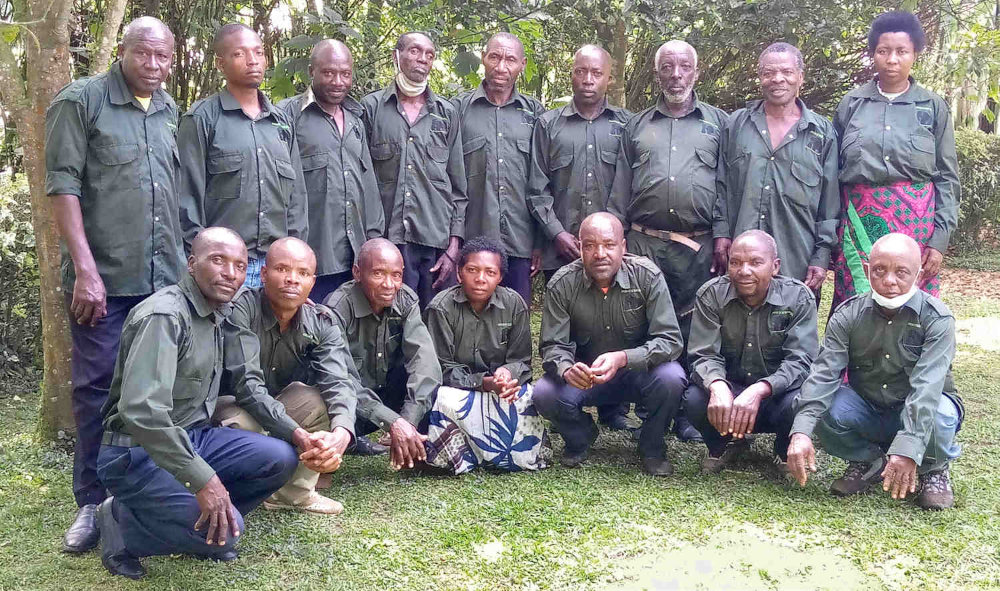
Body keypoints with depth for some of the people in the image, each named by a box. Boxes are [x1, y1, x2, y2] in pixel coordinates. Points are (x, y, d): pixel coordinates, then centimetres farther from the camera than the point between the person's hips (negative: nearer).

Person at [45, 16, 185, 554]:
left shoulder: (169, 112, 13)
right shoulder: (81, 101, -3)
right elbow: (62, 185, -8)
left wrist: (185, 260, 14)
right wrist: (85, 269, -15)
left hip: (165, 277, 5)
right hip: (104, 278, -4)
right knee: (97, 388, 1)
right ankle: (93, 503, 12)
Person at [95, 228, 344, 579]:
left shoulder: (218, 317, 8)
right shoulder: (164, 315, -21)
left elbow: (246, 389, 12)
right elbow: (140, 410, -33)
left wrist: (298, 435, -3)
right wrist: (202, 479, -33)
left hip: (192, 437, 9)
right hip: (138, 452, -9)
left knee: (281, 458, -5)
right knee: (226, 528, -22)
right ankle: (124, 524, -1)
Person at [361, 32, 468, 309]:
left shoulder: (447, 114, 13)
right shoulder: (371, 107, 7)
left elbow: (458, 186, 11)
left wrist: (454, 244, 2)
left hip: (437, 242, 2)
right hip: (387, 239, -2)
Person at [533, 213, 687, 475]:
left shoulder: (647, 275, -18)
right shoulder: (562, 284, -13)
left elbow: (670, 340, -22)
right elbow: (553, 346, -12)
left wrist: (623, 358, -40)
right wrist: (567, 369, -37)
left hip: (639, 372, -1)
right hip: (585, 376, 1)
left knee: (671, 378, -33)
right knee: (545, 394, -27)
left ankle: (651, 446, 0)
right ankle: (580, 437, 10)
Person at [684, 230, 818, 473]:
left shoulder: (799, 297, -13)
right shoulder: (711, 295, -9)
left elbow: (799, 361, -20)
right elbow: (704, 355, -14)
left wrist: (759, 390, -40)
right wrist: (717, 386, -39)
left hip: (777, 391, -1)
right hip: (727, 391, 1)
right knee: (695, 400, -31)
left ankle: (786, 453, 4)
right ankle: (724, 445, 7)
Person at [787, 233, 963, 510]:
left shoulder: (936, 319, -19)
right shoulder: (848, 314, -12)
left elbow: (926, 387, -30)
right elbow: (824, 373, -23)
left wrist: (907, 449, -44)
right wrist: (801, 432, -39)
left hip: (920, 409, -2)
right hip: (866, 408, 2)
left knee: (938, 417, -36)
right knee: (823, 406, -26)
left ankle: (933, 470, 0)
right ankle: (868, 461, 4)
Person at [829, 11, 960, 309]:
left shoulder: (934, 107, 5)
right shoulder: (851, 103, 7)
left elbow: (947, 178, 4)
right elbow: (832, 172, 8)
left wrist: (940, 239, -4)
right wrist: (830, 233, 3)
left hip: (916, 224, 0)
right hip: (859, 222, 1)